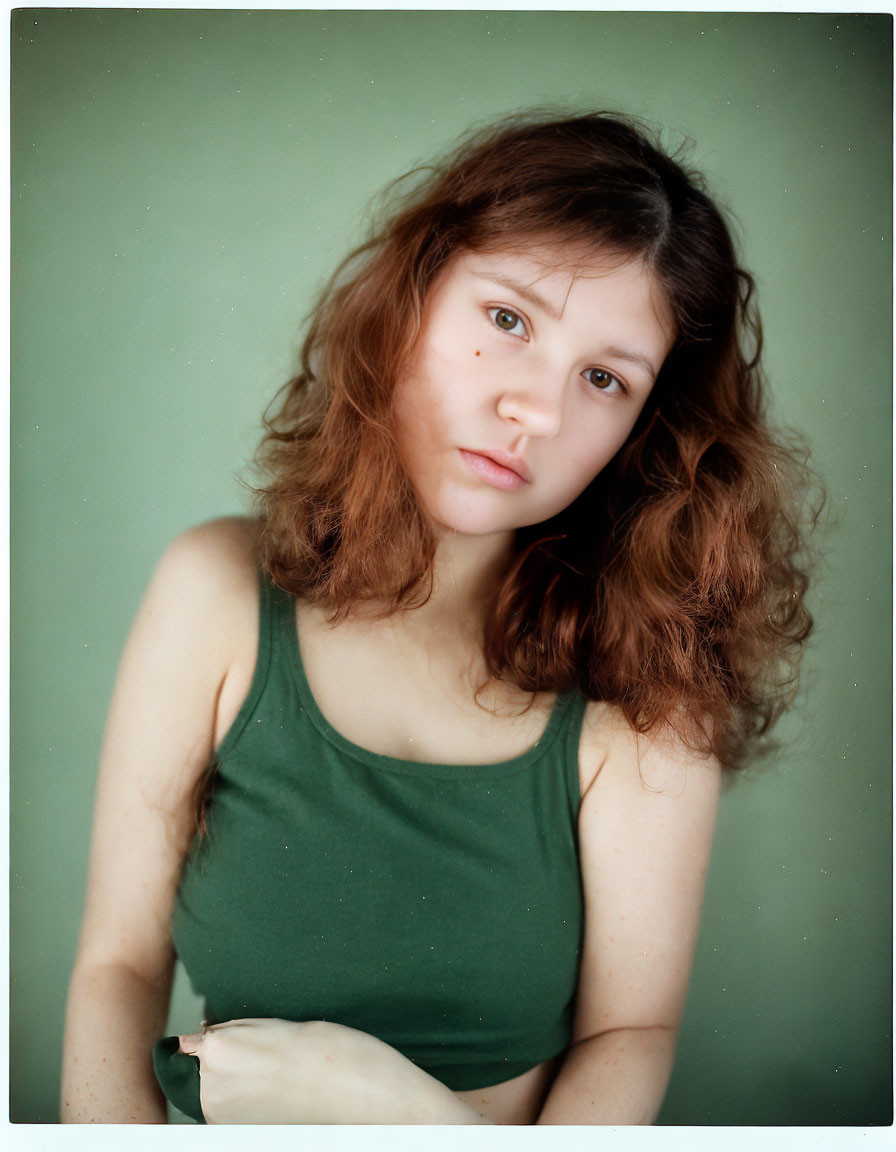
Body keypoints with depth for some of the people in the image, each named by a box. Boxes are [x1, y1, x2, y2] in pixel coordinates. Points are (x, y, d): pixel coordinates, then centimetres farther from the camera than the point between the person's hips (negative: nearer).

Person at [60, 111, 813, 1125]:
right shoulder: (219, 593, -7)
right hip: (225, 1115, 0)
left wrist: (394, 1102, -21)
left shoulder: (645, 688, -9)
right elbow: (119, 965, -5)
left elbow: (631, 1030, -7)